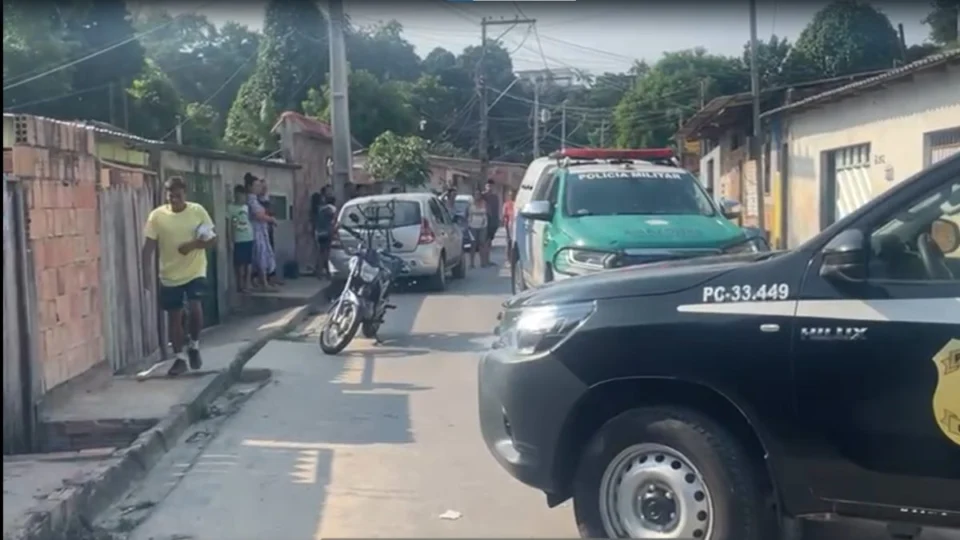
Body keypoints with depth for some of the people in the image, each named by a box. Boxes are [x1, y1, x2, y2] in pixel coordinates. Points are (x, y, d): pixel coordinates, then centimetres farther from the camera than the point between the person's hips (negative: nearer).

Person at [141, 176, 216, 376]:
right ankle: (179, 358, 21)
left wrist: (194, 244, -21)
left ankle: (194, 346, 9)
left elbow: (213, 239, -2)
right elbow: (148, 247, -6)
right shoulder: (157, 215, -6)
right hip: (169, 275, 1)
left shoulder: (198, 211, -5)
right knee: (174, 316, 7)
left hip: (195, 272, -1)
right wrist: (146, 274, -15)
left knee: (195, 308, -17)